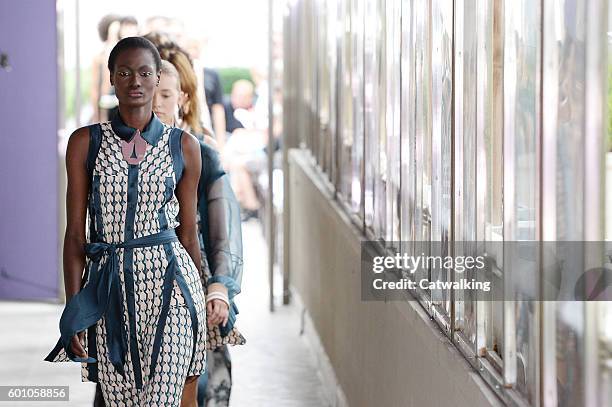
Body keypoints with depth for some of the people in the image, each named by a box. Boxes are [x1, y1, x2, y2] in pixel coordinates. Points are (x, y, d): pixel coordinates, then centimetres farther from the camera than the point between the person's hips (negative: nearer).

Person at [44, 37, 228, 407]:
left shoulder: (183, 145, 6)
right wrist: (73, 313, -1)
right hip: (110, 289, 1)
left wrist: (205, 300, 18)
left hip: (169, 283, -1)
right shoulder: (86, 142, 5)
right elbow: (75, 233, 4)